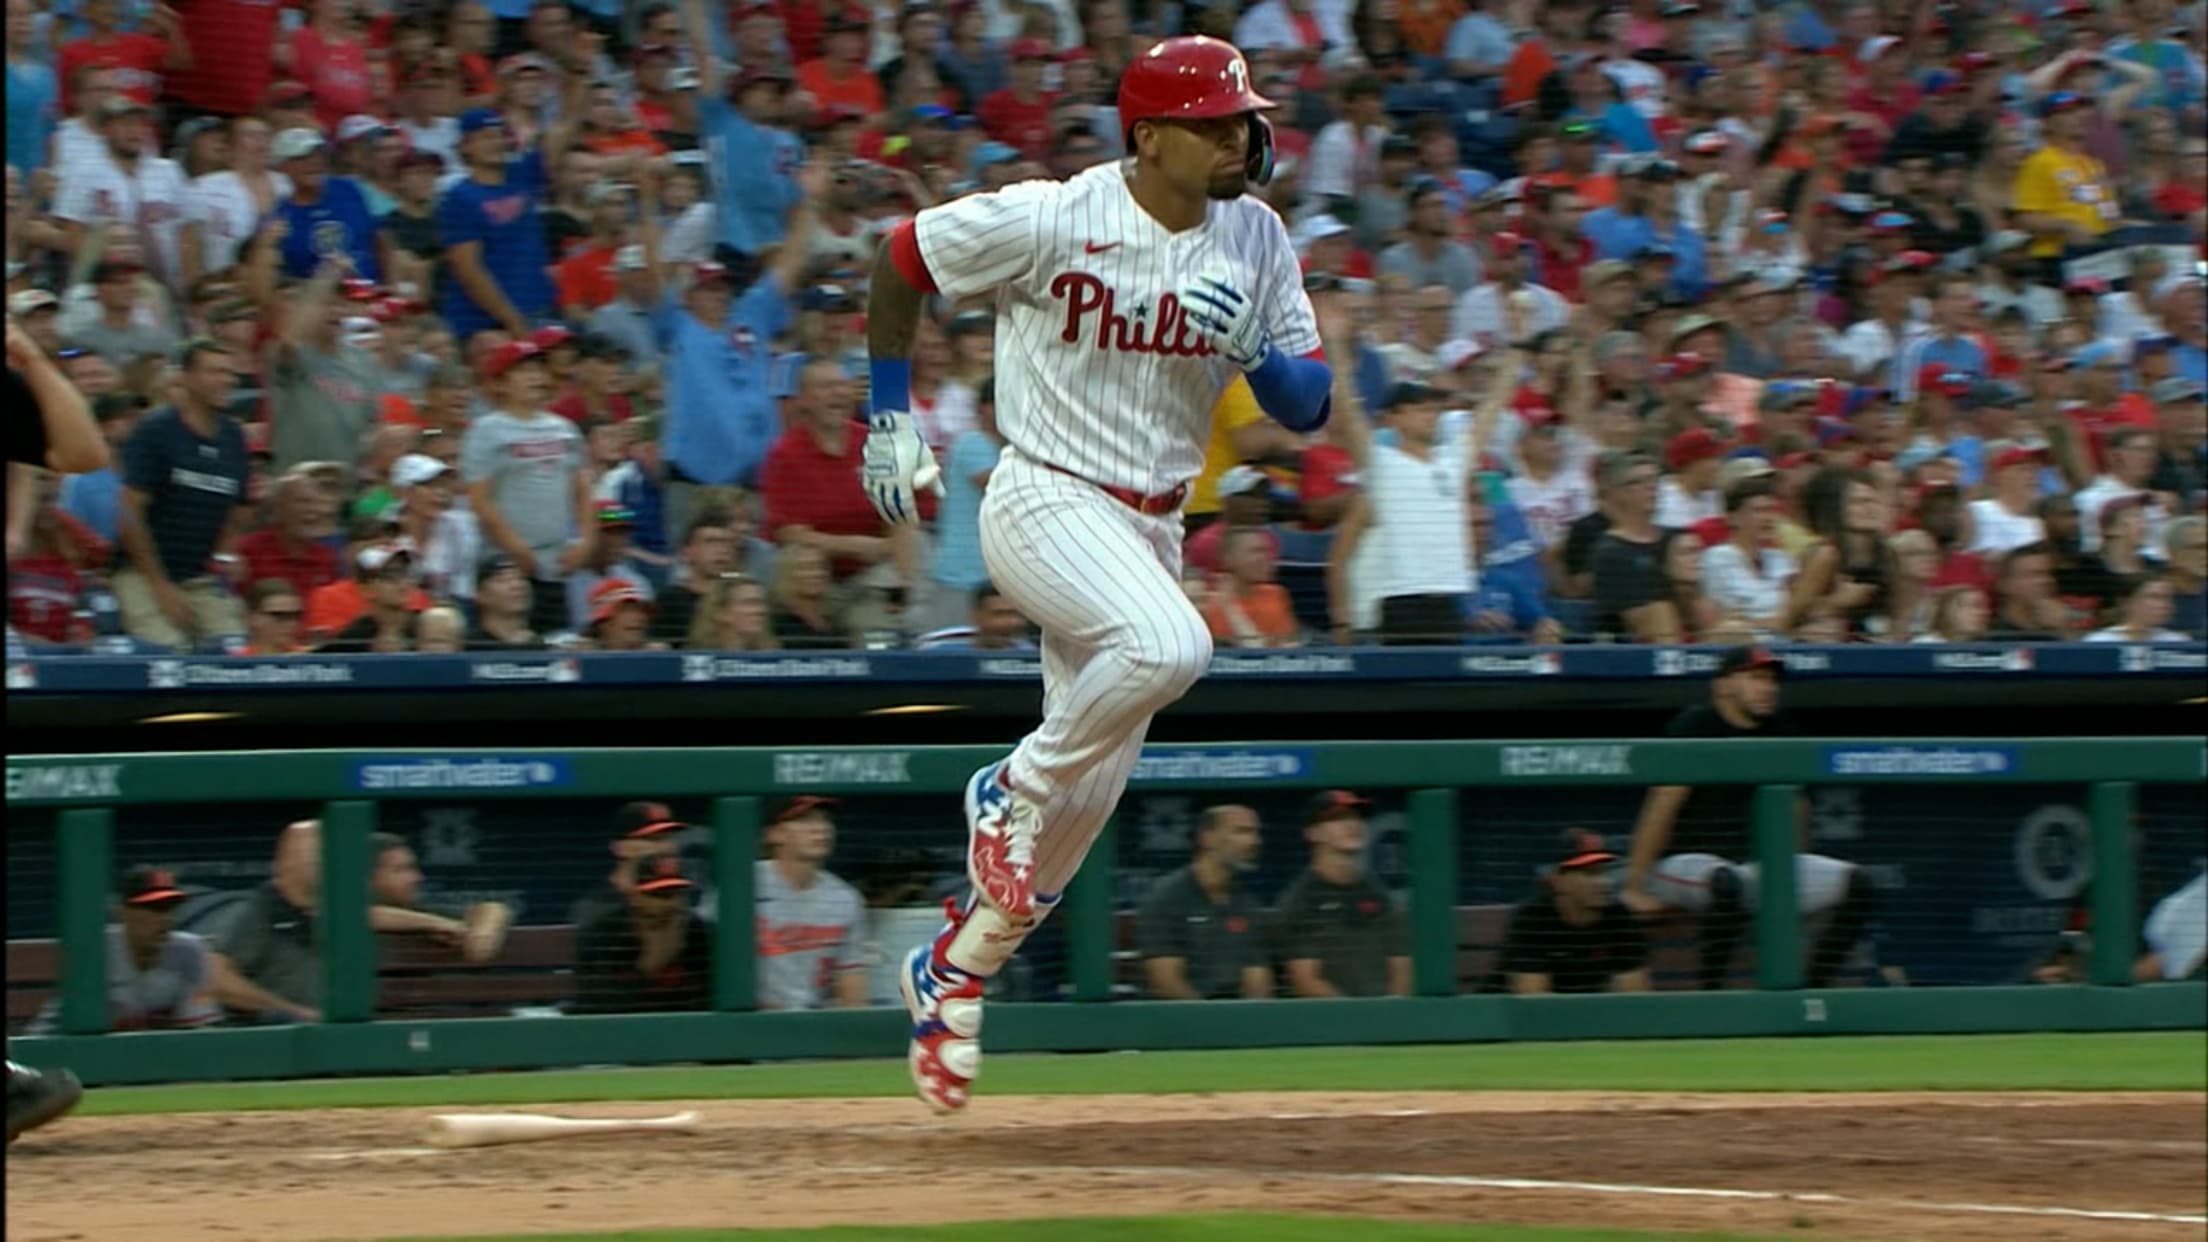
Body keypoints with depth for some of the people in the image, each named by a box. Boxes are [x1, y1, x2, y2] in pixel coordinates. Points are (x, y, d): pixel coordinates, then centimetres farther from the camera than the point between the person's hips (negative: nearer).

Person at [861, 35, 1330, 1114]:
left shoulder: (1255, 240, 0)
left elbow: (1310, 410, 2)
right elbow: (901, 259, -2)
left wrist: (1251, 351, -19)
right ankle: (1012, 789, -11)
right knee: (1168, 645, -35)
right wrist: (890, 419, 0)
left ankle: (950, 973, 29)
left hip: (1153, 526, 6)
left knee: (1087, 801, 9)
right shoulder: (1050, 222, -16)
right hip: (1047, 503, -6)